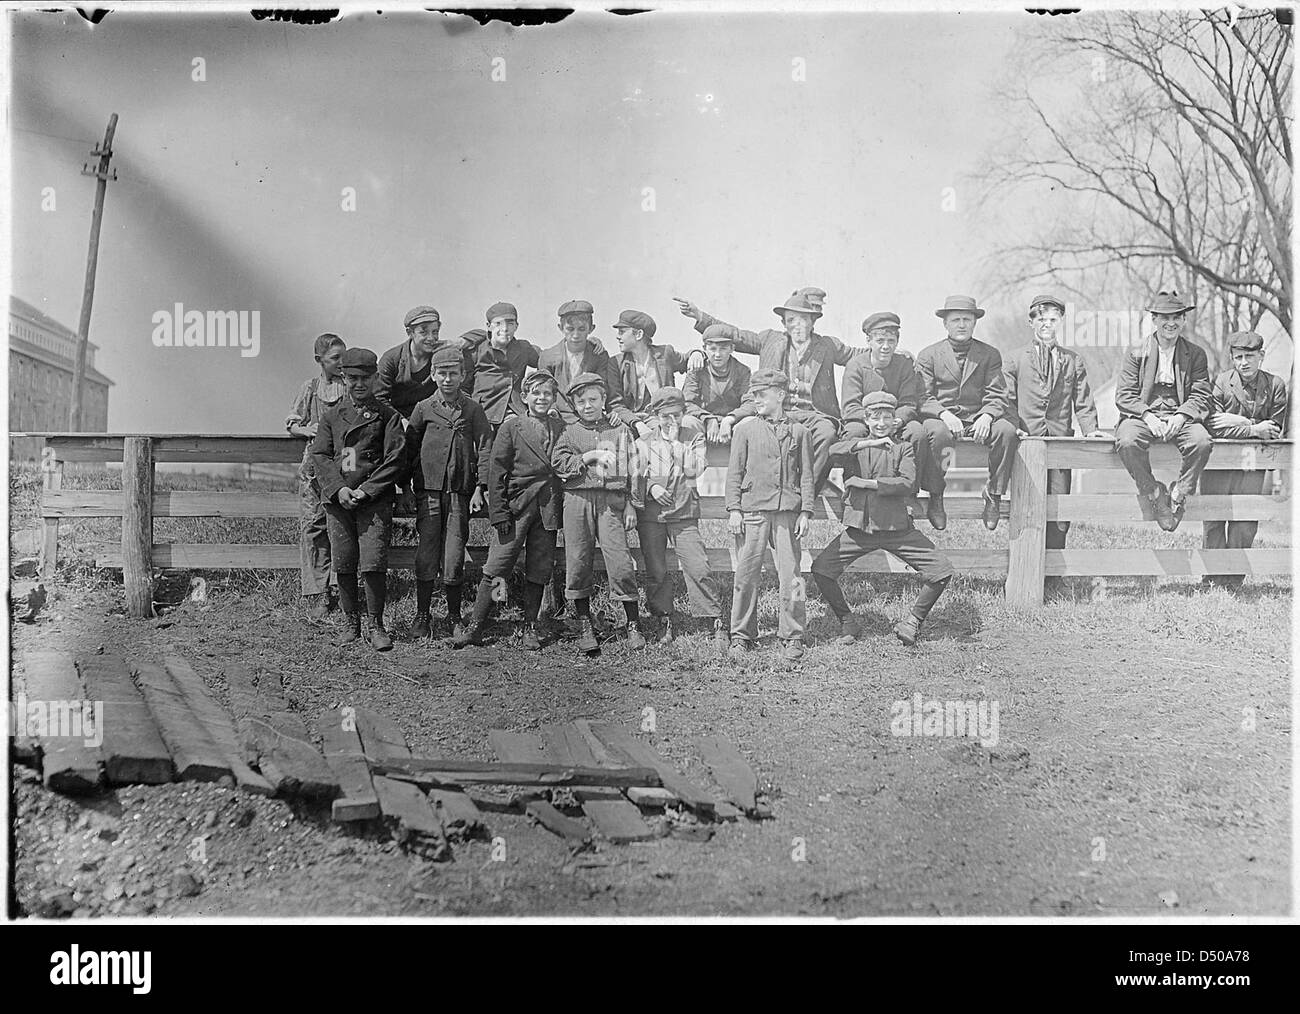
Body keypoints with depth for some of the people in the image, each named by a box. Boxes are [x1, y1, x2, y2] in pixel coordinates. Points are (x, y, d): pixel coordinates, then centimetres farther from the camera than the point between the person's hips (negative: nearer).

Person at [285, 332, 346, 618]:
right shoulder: (310, 387, 8)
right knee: (313, 522, -1)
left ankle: (338, 585, 2)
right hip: (315, 464, 0)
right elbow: (292, 425, 12)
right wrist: (306, 429, -8)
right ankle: (315, 593, 5)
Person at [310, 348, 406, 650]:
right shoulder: (331, 415, 13)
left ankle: (376, 625, 3)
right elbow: (320, 455, 7)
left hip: (375, 499, -3)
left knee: (373, 564, -10)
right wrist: (338, 489, -8)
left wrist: (366, 490, -10)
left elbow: (395, 459, -1)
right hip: (337, 498, 3)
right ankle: (350, 623, 19)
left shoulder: (387, 415, 6)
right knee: (343, 565, 5)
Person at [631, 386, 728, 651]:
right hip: (650, 513, 1)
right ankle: (664, 622, 17)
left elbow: (695, 470, -6)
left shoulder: (694, 439, 8)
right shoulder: (643, 442, 9)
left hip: (684, 513, -1)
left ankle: (716, 622, -6)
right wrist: (651, 487, -13)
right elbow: (636, 476, 6)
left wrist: (676, 441, -8)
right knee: (655, 572, 4)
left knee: (698, 568, -10)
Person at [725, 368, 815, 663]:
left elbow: (806, 475, 10)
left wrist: (805, 511, 2)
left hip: (787, 511, 0)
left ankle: (792, 637, 9)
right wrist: (733, 509, -2)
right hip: (752, 509, 0)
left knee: (790, 575, -1)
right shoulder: (745, 428, 7)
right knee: (746, 575, 1)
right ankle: (741, 636, 11)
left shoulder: (799, 431, 10)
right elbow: (735, 471, 6)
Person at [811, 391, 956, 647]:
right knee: (821, 569, -13)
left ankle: (913, 621, 13)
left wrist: (867, 483, -12)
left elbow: (908, 483, -10)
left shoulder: (904, 447, 6)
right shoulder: (856, 444, 9)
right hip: (858, 528, 1)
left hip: (897, 527, -1)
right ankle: (847, 622, 10)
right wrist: (868, 443, -17)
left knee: (942, 572, -11)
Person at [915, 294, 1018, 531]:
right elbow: (922, 398, -1)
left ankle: (994, 496, -18)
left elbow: (997, 397, 4)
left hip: (978, 420, 2)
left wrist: (986, 416, -19)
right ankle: (935, 498, -25)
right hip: (941, 417, -2)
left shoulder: (990, 355, 13)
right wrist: (944, 414, -22)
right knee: (939, 432, -37)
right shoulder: (928, 355, 9)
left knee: (1007, 430, -29)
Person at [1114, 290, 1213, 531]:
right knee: (1127, 442, -34)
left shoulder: (1196, 355, 12)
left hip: (1181, 417, 1)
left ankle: (1178, 494, -10)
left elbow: (1201, 396, 4)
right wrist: (1148, 416, -17)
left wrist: (1181, 417, -16)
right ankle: (1154, 493, -13)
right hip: (1142, 415, -1)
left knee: (1202, 442, -32)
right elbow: (1124, 396, 1)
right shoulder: (1136, 354, 8)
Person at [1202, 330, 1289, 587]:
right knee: (1213, 521, -2)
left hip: (1252, 462, 1)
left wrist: (1240, 422, -11)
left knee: (1246, 522, -5)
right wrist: (1254, 429, -13)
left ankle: (1234, 580, 5)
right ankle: (1214, 579, 8)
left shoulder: (1275, 385, 4)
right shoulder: (1220, 383, -2)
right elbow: (1215, 427, -10)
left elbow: (1276, 431, 0)